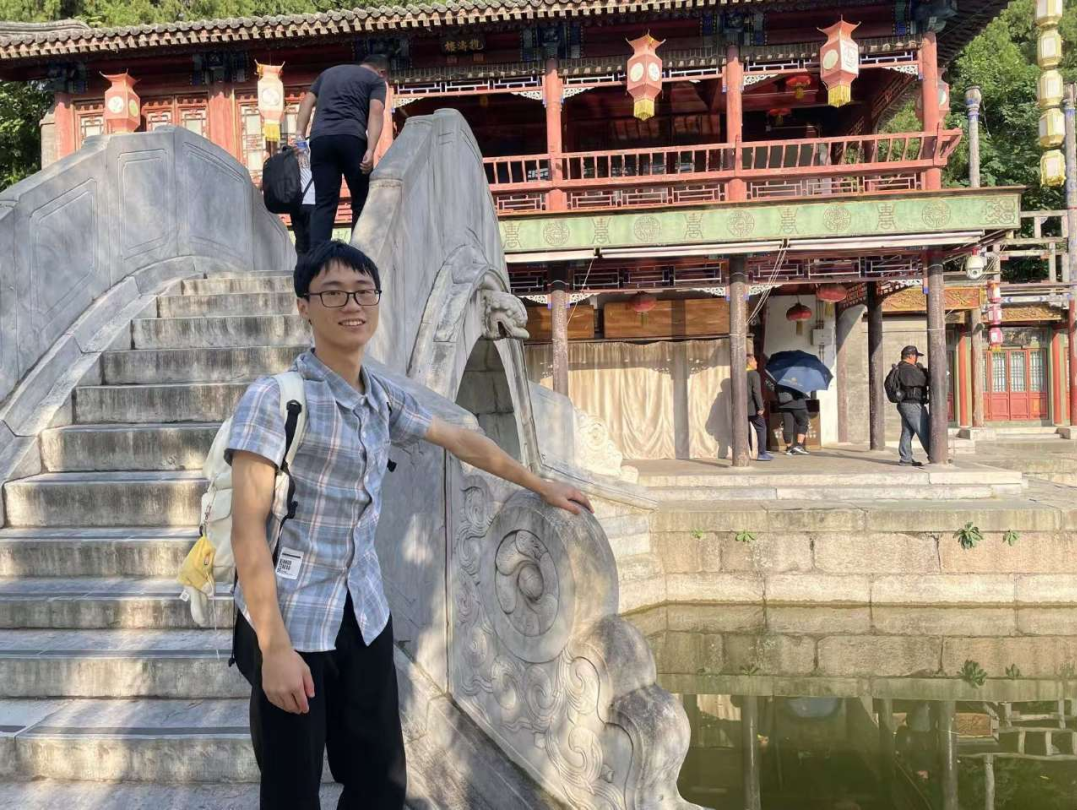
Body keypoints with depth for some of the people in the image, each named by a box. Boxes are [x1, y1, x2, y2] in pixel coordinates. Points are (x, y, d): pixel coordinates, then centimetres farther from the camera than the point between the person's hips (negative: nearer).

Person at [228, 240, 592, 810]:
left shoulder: (385, 398, 7)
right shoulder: (275, 397, -12)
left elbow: (463, 442, 21)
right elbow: (247, 530, -15)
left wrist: (543, 488, 29)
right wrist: (275, 649, -20)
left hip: (365, 616, 6)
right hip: (290, 620, -5)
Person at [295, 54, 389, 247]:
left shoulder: (329, 72, 31)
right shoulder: (376, 80, 15)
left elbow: (306, 103, 21)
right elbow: (376, 112, -2)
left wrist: (300, 136, 15)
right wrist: (370, 150, -12)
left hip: (320, 139, 4)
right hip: (351, 138, -4)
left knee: (324, 203, 1)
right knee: (362, 201, 5)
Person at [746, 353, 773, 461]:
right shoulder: (754, 374, -10)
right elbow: (756, 392, -17)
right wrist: (760, 407, -17)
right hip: (753, 408, -7)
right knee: (761, 429, 2)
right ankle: (762, 453, -1)